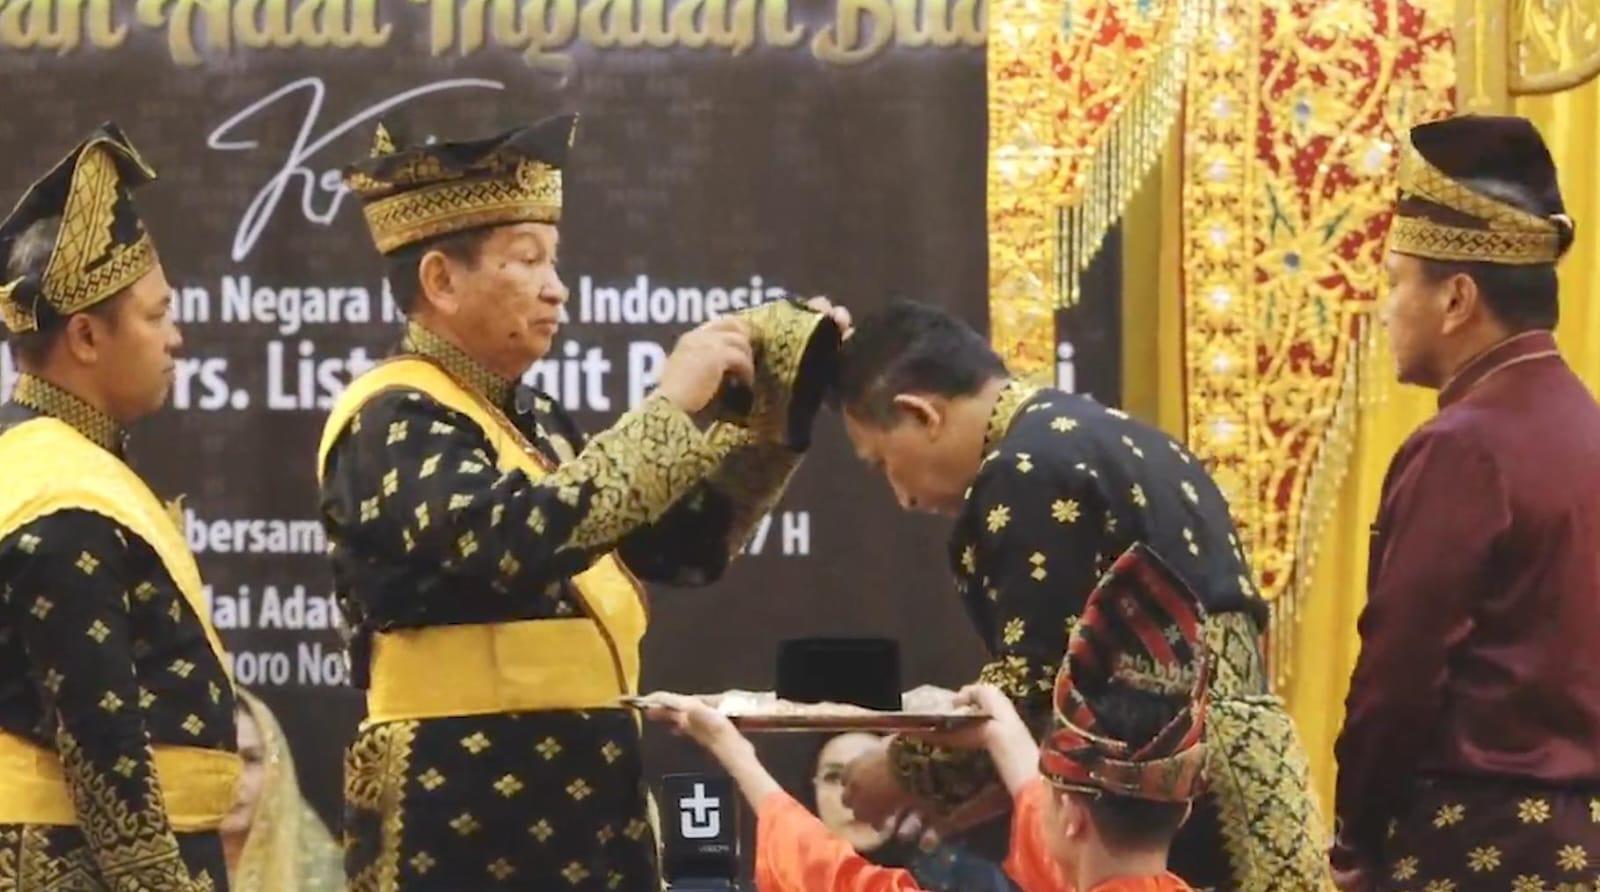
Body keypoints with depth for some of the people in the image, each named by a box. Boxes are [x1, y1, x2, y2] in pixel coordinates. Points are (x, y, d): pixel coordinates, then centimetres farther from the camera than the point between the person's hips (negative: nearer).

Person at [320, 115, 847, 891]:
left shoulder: (529, 421, 17)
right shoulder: (393, 424, -11)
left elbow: (684, 546, 22)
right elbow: (521, 539, -29)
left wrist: (774, 415, 8)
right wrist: (669, 406, -20)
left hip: (572, 812, 9)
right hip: (464, 820, -9)